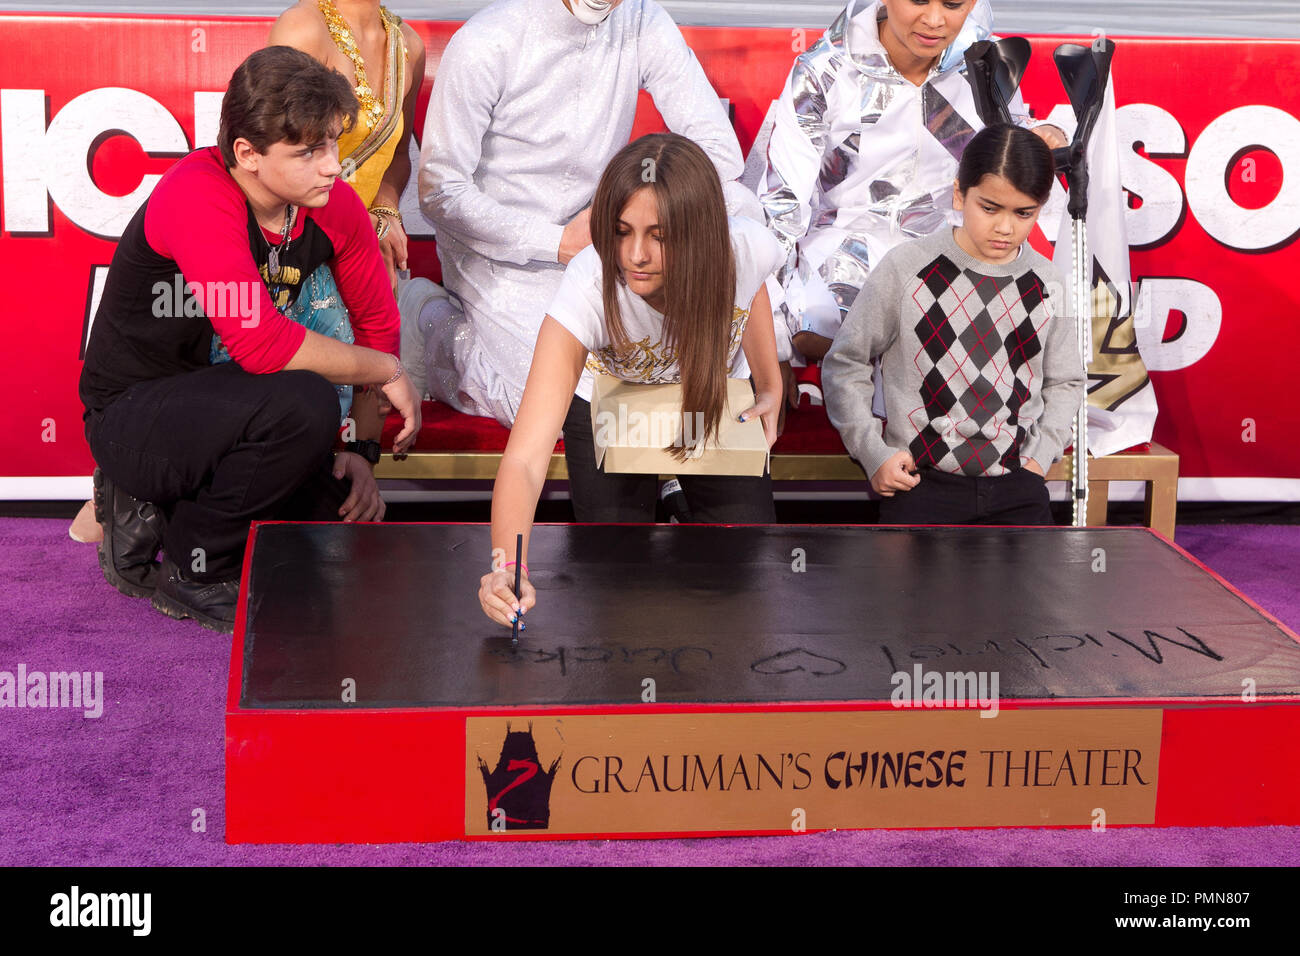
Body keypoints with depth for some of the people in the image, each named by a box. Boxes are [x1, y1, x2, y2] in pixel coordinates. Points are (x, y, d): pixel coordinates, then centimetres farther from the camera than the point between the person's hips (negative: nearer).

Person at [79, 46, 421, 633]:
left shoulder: (334, 203, -6)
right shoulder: (197, 198, -27)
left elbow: (377, 321, 6)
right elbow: (261, 343, -36)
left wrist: (359, 450, -4)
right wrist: (386, 372, -22)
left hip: (222, 401, 8)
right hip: (132, 415, -7)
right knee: (304, 405, -33)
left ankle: (159, 510, 15)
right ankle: (191, 571, -10)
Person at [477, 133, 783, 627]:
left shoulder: (749, 247, -34)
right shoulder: (589, 290, -41)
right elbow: (524, 459, -46)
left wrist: (770, 388, 0)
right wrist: (508, 565, -63)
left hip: (718, 406, 2)